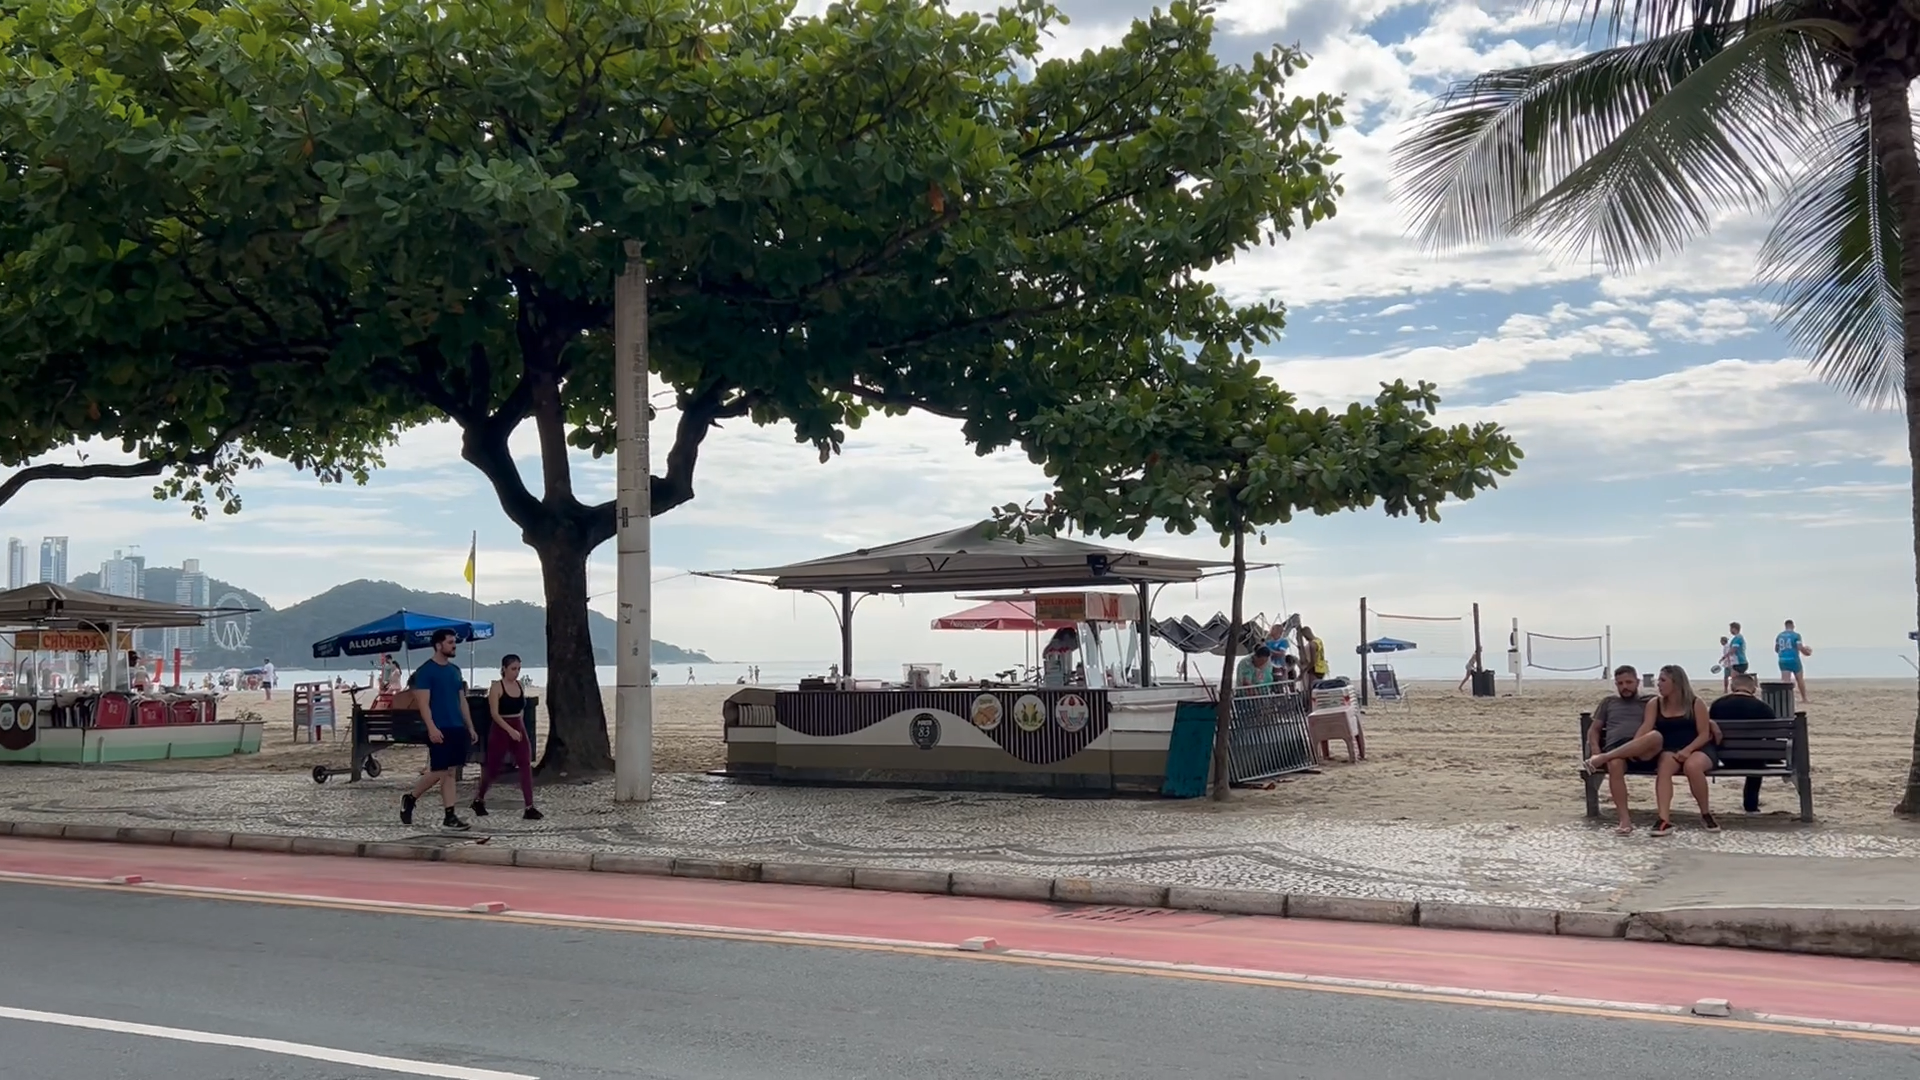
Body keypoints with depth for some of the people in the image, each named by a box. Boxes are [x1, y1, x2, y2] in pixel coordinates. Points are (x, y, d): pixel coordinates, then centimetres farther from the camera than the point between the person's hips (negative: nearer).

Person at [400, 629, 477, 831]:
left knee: (450, 772, 5)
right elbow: (423, 703, -14)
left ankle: (450, 816, 5)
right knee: (438, 772, -4)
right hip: (439, 730, -7)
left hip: (457, 728, 7)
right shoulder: (425, 671, -8)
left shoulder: (455, 670, 14)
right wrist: (431, 728, -23)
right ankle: (410, 799, 17)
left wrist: (470, 727, 14)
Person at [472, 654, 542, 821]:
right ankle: (478, 800, 32)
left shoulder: (520, 686, 8)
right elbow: (494, 713, -18)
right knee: (492, 768, 7)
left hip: (519, 730, 5)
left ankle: (529, 808, -11)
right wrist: (510, 730, -27)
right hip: (501, 731, -5)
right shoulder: (496, 687, -10)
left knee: (526, 767, -8)